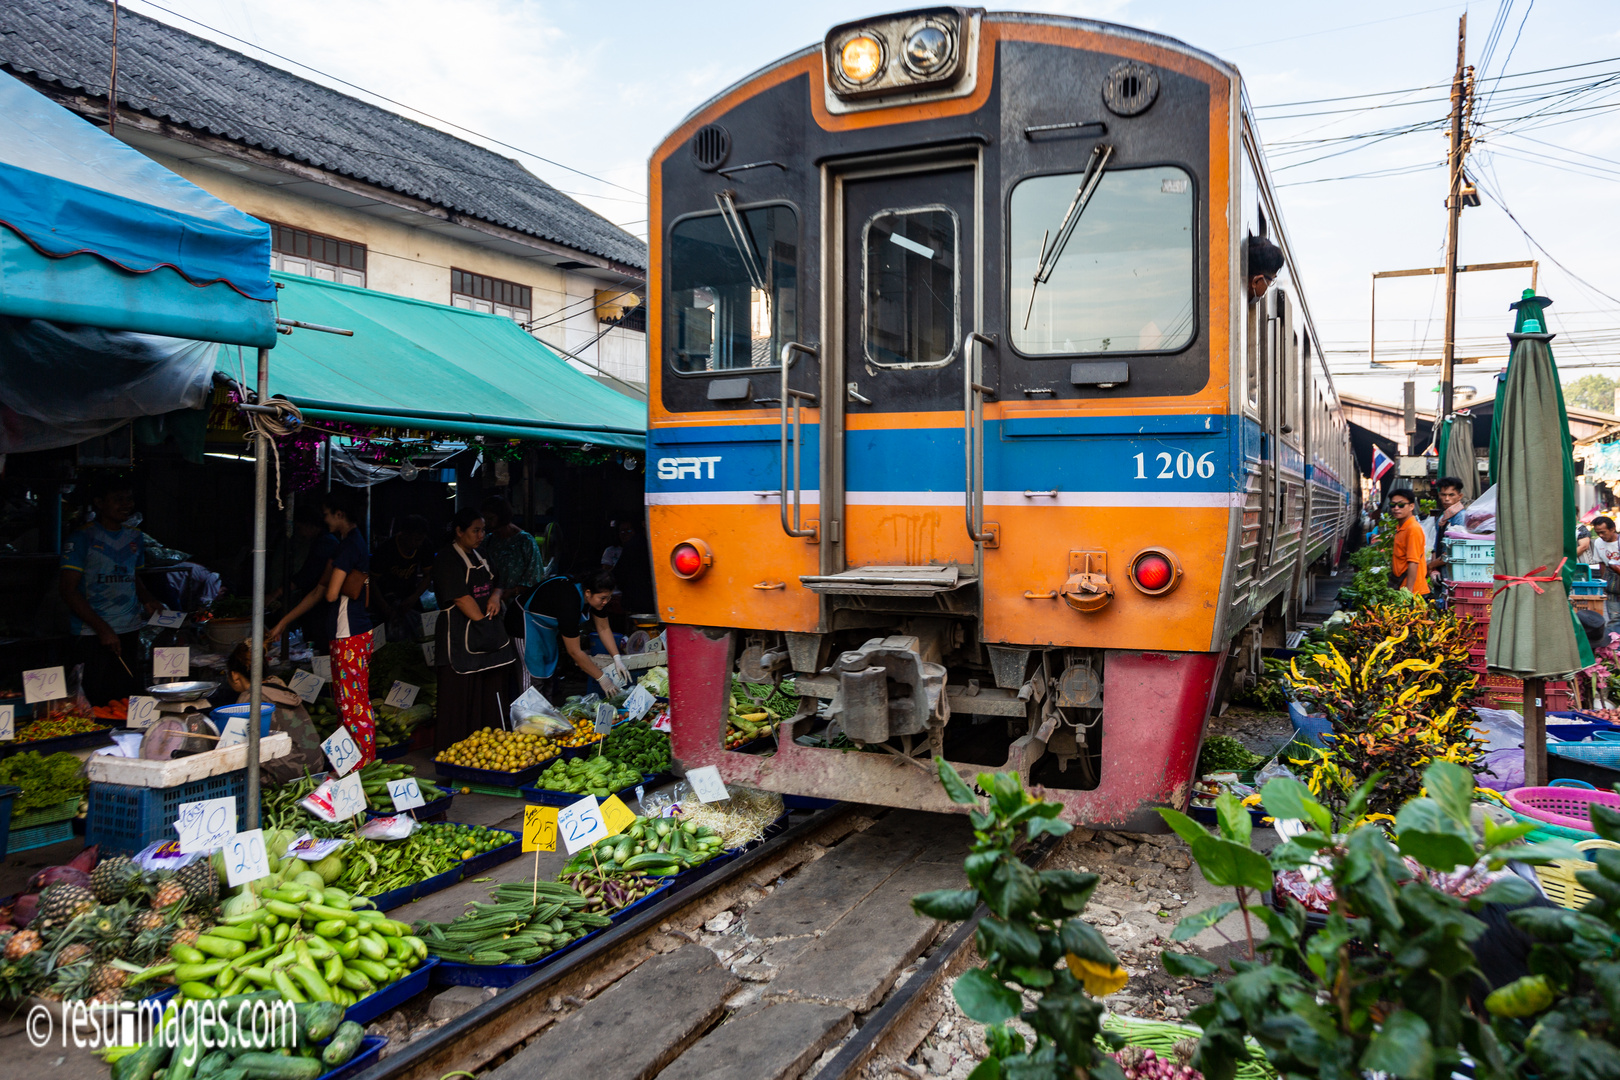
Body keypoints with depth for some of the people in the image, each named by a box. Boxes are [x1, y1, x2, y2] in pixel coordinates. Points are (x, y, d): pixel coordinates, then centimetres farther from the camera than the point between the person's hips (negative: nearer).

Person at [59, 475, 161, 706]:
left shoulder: (135, 537, 14)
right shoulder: (83, 538, -4)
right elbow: (69, 591, -8)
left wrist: (148, 601, 2)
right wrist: (102, 628, -15)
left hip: (130, 631, 5)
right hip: (94, 635, -5)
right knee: (95, 702, -5)